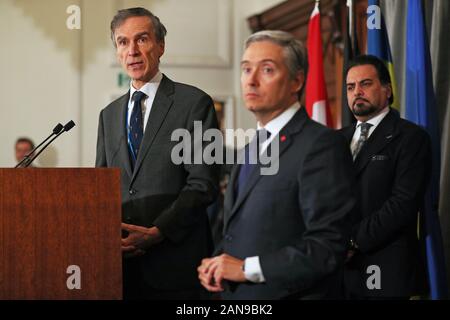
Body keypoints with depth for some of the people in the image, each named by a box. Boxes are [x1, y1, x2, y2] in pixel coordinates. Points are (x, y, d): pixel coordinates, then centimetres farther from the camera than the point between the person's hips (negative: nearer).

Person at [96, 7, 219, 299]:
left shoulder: (195, 103, -3)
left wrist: (157, 232, -17)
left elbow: (204, 184, -9)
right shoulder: (109, 114, 15)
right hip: (120, 259, 5)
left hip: (175, 262, -4)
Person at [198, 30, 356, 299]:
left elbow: (328, 246, -22)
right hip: (235, 293, 8)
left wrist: (247, 268, -19)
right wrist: (217, 264, 0)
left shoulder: (322, 145, -15)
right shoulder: (251, 148, 12)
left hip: (290, 293, -7)